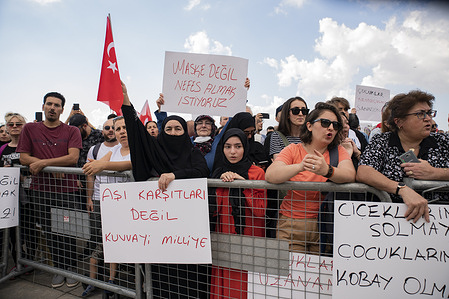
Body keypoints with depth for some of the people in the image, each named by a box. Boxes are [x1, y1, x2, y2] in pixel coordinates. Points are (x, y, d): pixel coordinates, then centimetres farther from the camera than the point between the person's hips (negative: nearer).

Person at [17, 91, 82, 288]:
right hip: (40, 189, 2)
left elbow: (73, 157, -10)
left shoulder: (72, 131, 2)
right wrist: (54, 166, -10)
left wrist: (43, 163, -16)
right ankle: (59, 269, 28)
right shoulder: (30, 129, 8)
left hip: (66, 189, -2)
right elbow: (23, 158, 2)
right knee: (50, 232, 12)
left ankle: (71, 269, 22)